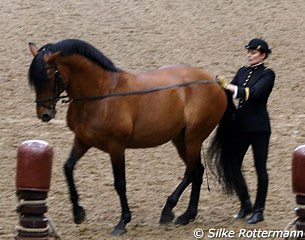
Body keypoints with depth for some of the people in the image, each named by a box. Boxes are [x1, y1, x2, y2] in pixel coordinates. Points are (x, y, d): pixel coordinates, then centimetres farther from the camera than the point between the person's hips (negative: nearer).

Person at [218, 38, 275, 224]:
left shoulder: (267, 75, -7)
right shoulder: (242, 72, 11)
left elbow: (254, 92, -22)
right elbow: (229, 92, 4)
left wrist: (230, 87, -26)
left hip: (259, 127, -6)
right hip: (241, 124, 6)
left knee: (260, 169, 2)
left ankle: (259, 210, 11)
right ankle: (245, 205, 21)